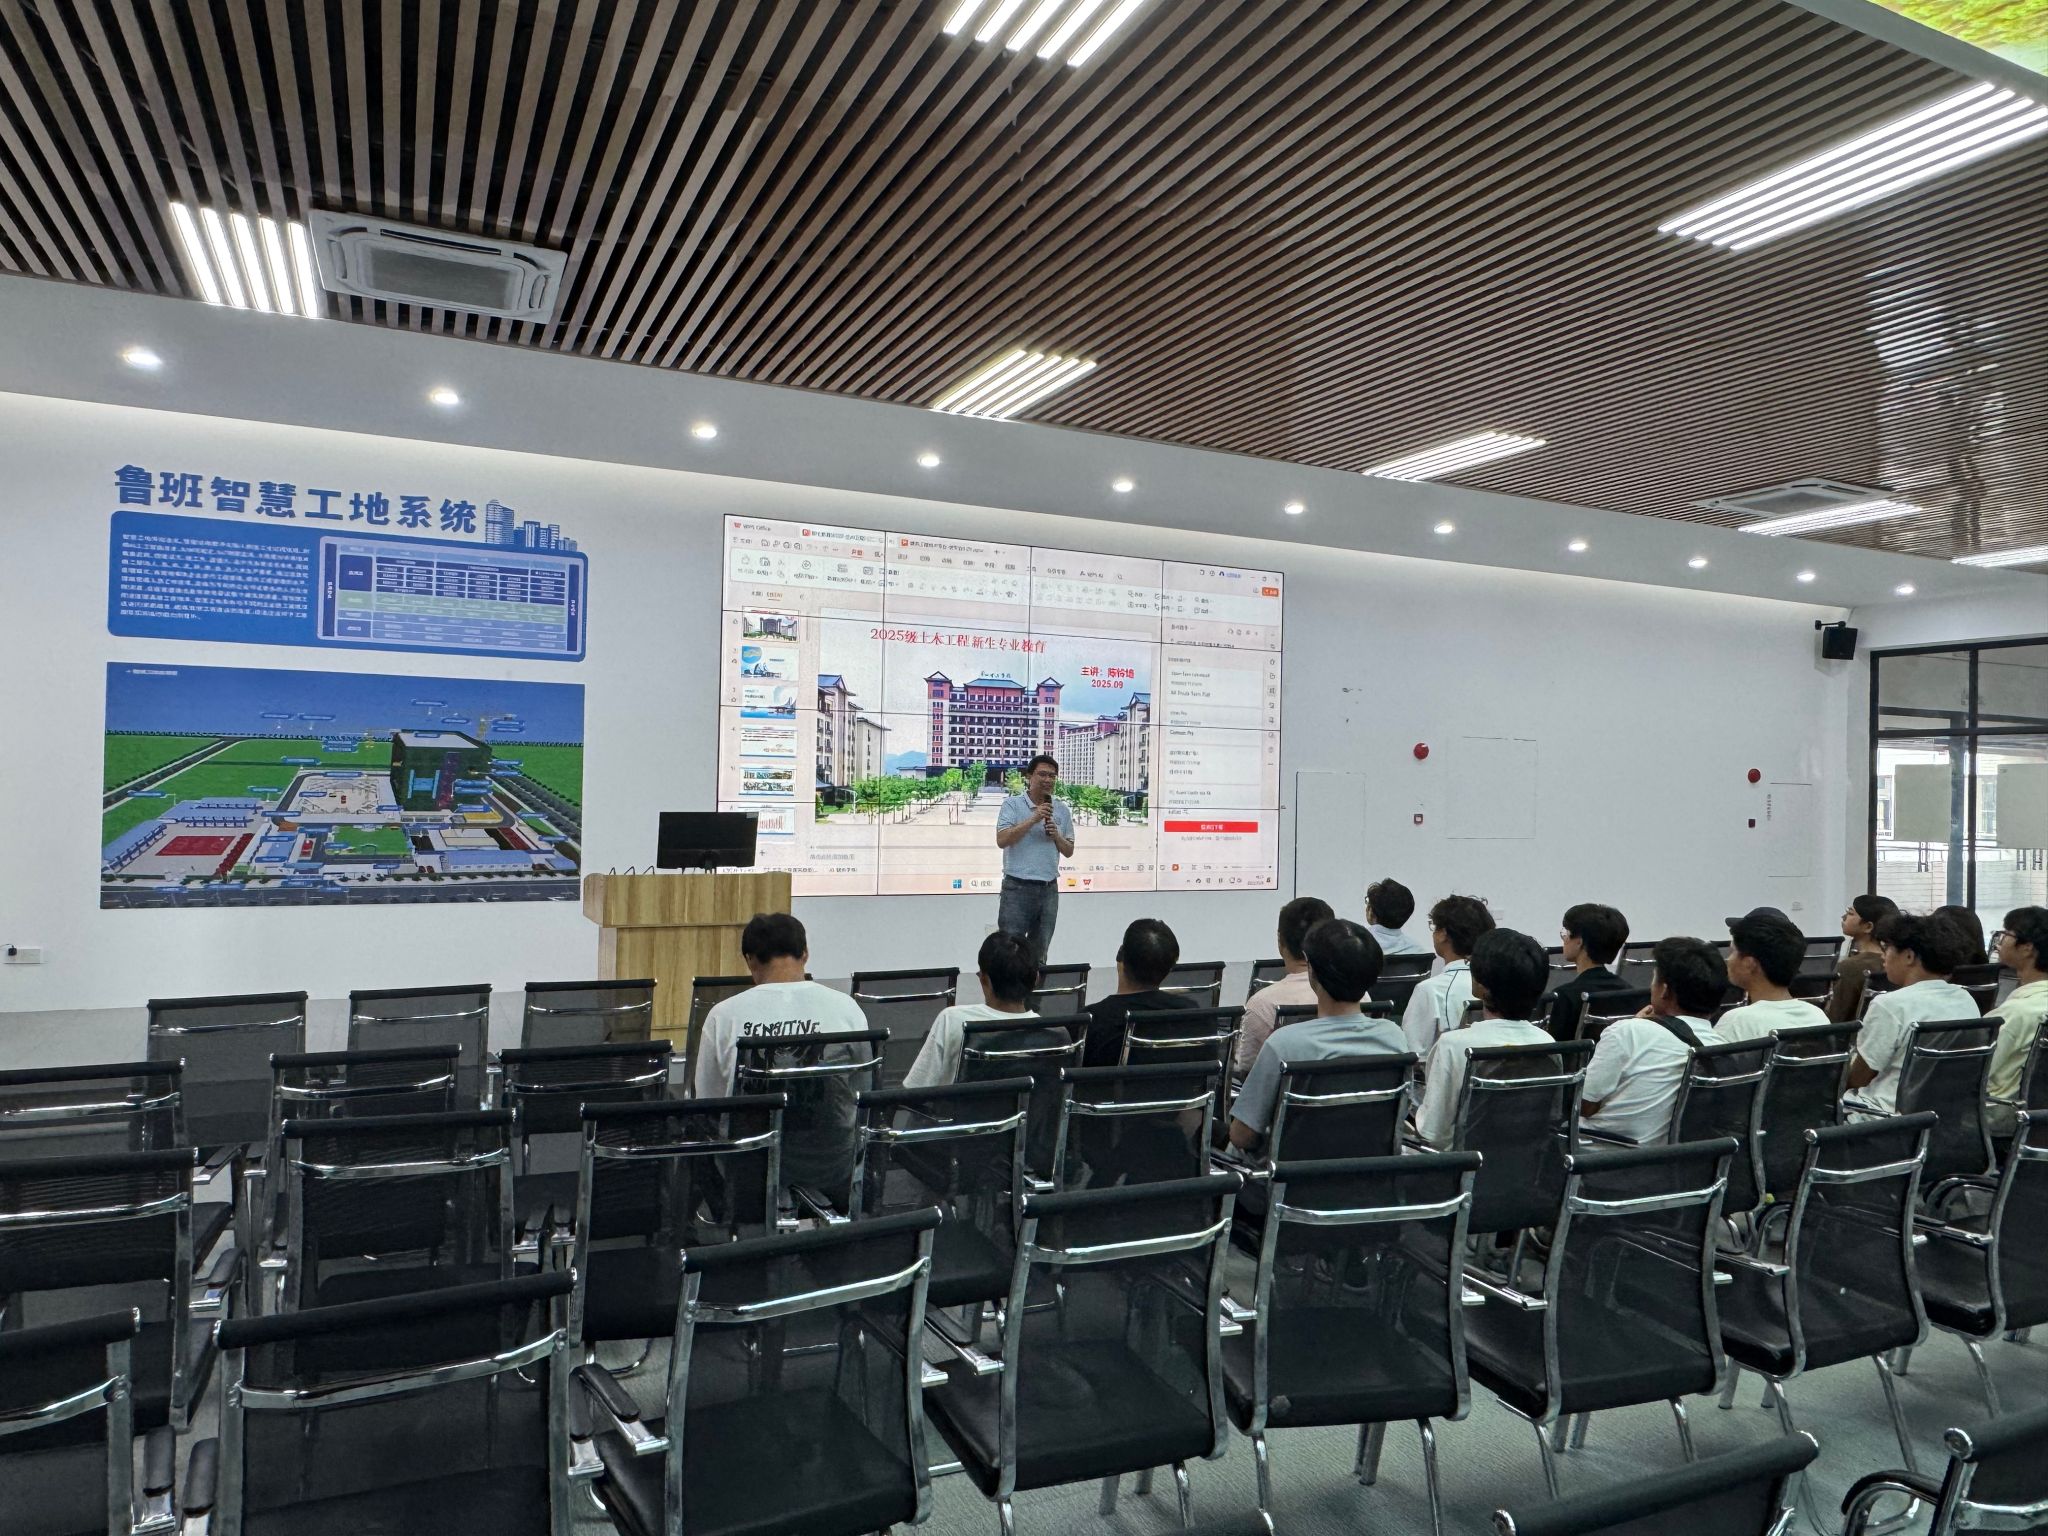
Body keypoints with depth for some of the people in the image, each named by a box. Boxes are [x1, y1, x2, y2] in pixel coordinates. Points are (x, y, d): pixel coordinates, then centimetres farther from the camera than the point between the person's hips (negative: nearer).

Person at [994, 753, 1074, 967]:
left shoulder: (1062, 810, 10)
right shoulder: (1012, 804, -1)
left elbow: (1069, 852, 14)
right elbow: (1001, 840, -14)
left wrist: (1057, 836, -7)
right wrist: (1033, 819, -18)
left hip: (1049, 889, 4)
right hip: (1017, 887, -4)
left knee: (1039, 953, 11)